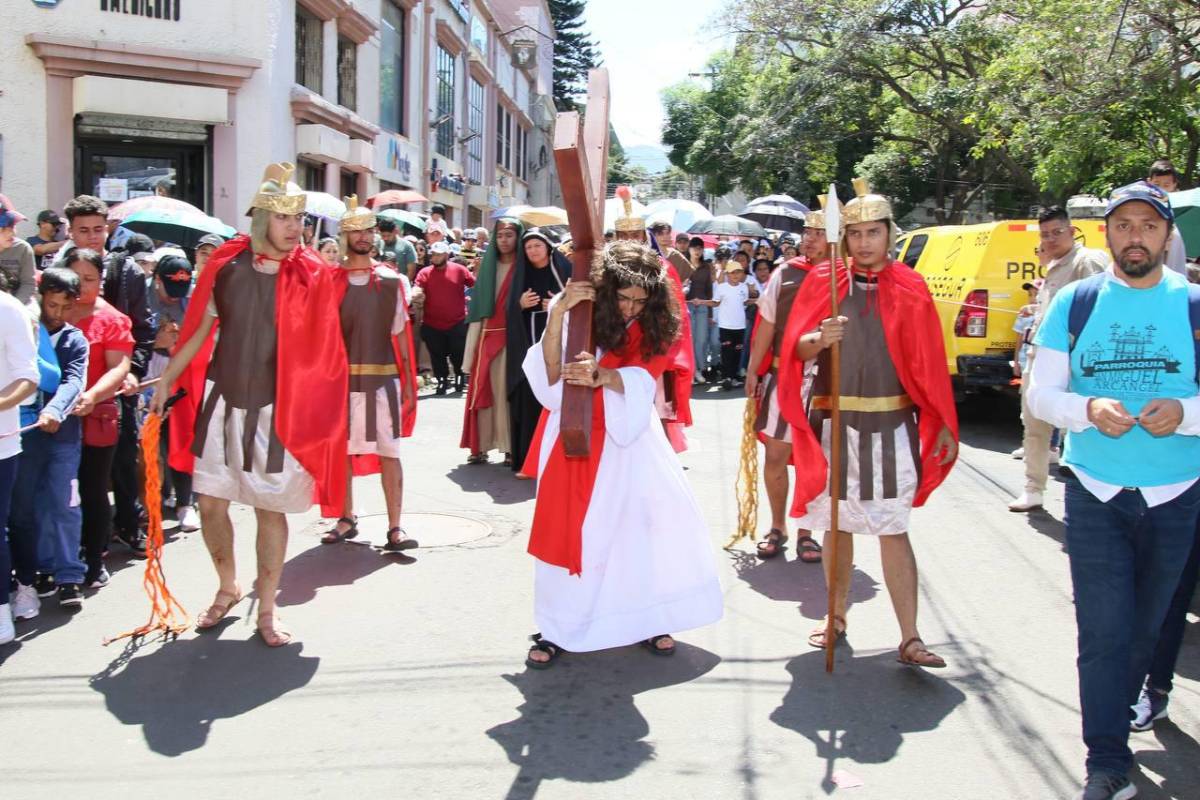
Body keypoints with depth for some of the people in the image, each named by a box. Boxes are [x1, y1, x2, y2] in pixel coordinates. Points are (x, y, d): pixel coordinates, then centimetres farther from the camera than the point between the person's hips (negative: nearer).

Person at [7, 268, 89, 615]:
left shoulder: (75, 339, 6)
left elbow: (73, 381, -10)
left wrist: (54, 409, -28)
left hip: (62, 432, 0)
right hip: (22, 430, 0)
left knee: (64, 506, -1)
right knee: (22, 509, 4)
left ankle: (68, 577, 7)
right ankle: (26, 580, 13)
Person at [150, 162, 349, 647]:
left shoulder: (313, 275, -7)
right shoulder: (226, 265, -2)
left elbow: (323, 349, -4)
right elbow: (199, 329, 7)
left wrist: (319, 409, -7)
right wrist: (166, 381, 7)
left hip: (277, 410, -2)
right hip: (222, 403, 2)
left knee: (271, 508, 6)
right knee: (210, 502, 8)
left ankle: (266, 609, 22)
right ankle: (228, 588, 33)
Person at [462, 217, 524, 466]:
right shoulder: (488, 265, 14)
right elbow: (478, 304, 13)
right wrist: (473, 340, 7)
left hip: (511, 335, -4)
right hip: (487, 334, 4)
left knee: (508, 390, -5)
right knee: (482, 389, 2)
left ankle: (510, 447, 0)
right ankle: (480, 446, 7)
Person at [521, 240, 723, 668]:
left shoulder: (656, 325, -6)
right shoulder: (575, 314, -11)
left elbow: (641, 379, -18)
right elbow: (551, 377, -20)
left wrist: (602, 376, -39)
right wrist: (558, 315, -32)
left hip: (631, 436, 2)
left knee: (656, 518, -4)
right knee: (567, 529, 0)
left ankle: (649, 619, 14)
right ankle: (557, 630, 13)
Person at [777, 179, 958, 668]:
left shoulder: (909, 289, 1)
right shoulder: (822, 282, 3)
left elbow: (927, 364, 1)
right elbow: (797, 348, -4)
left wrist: (942, 425, -3)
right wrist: (819, 340, -26)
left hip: (889, 427, -1)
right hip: (834, 422, 1)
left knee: (892, 531, -2)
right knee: (837, 523, 11)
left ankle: (910, 639, 2)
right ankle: (837, 617, 27)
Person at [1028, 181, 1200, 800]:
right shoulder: (1074, 304, 1)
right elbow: (1040, 395, 1)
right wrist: (1088, 409, -19)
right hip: (1095, 496, -1)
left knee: (1147, 627, 16)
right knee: (1103, 631, -3)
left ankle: (1114, 716, 38)